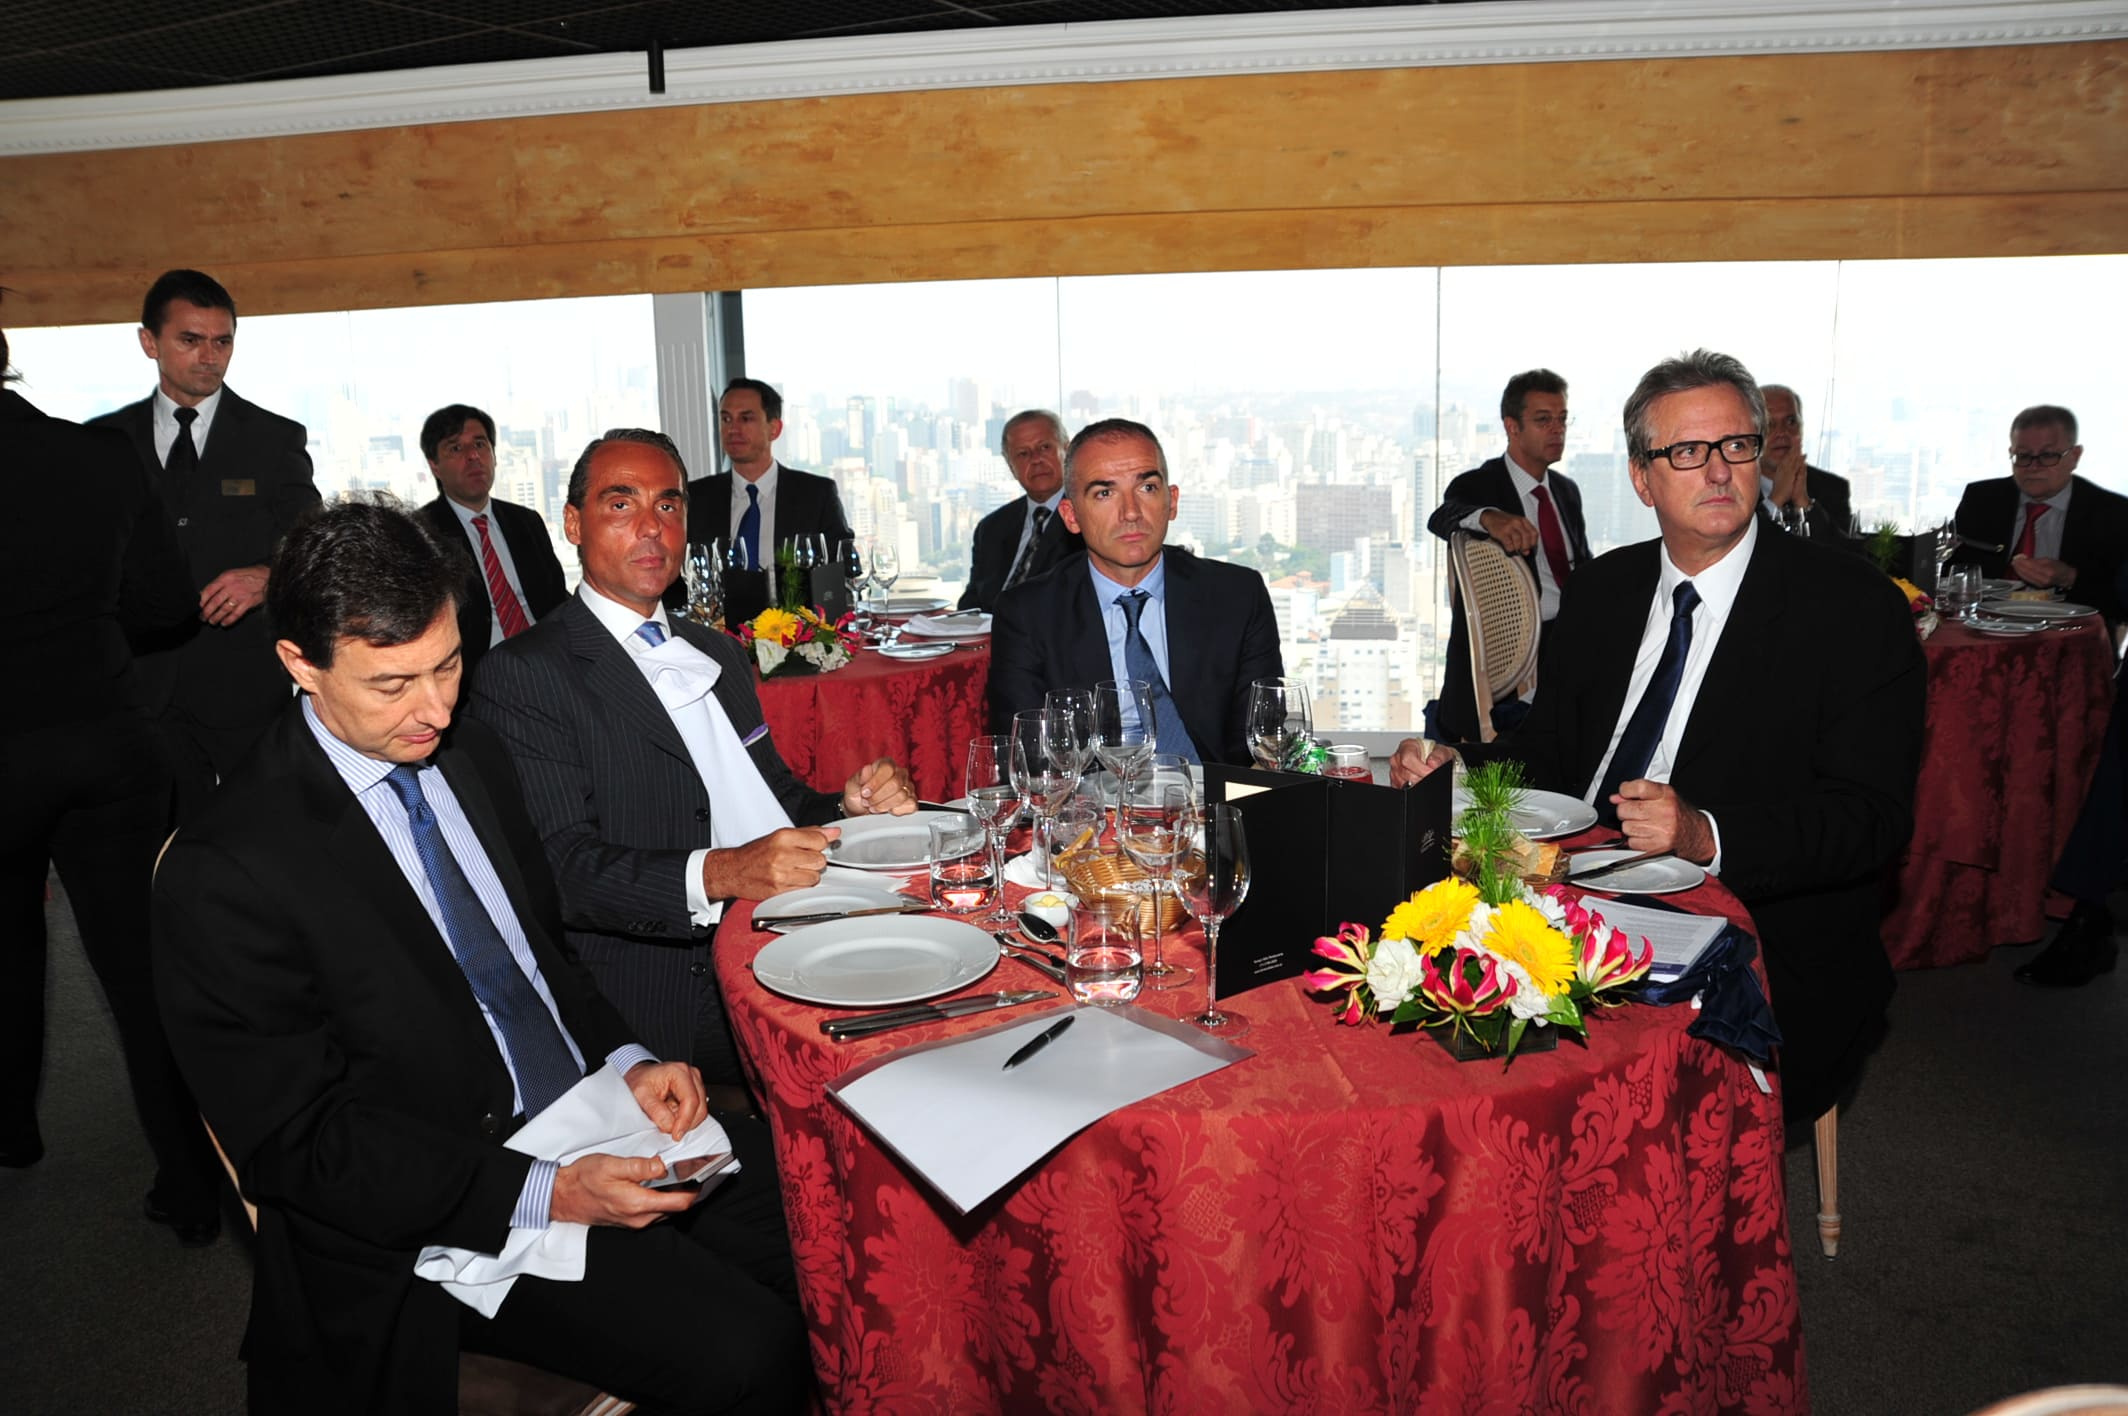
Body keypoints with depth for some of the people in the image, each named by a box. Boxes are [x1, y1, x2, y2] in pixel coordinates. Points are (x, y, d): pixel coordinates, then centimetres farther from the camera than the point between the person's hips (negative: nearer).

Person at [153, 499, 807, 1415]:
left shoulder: (470, 756, 6)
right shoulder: (226, 874, -17)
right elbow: (294, 1145, -15)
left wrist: (627, 1061, -3)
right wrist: (546, 1195, -23)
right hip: (458, 1216, -7)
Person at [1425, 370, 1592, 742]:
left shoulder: (1567, 490, 18)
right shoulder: (1476, 485, -3)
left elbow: (1584, 567, 22)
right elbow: (1441, 520, -26)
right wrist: (1488, 518, -50)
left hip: (1567, 641, 7)